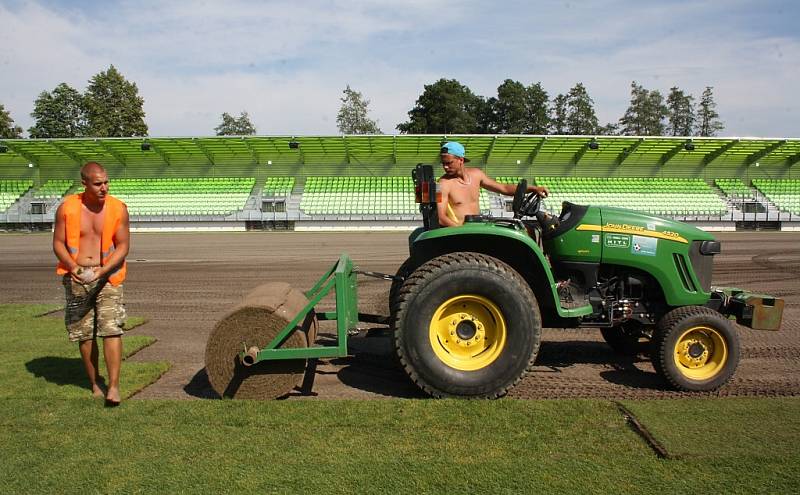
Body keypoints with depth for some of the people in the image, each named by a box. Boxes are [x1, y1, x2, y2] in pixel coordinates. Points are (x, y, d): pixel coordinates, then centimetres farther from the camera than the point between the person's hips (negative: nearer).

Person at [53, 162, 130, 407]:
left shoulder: (118, 209, -5)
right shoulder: (67, 208, -2)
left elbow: (123, 246, -4)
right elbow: (58, 243, 2)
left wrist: (102, 271, -17)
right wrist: (73, 267, -15)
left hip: (108, 276, -1)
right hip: (76, 278, 2)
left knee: (111, 329, -13)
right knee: (84, 333, 8)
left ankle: (113, 386, -11)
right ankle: (94, 384, 21)